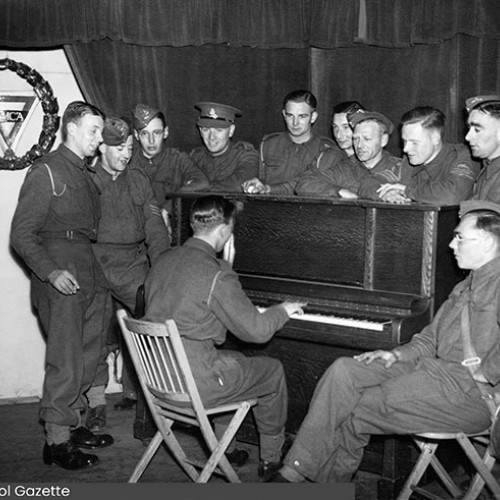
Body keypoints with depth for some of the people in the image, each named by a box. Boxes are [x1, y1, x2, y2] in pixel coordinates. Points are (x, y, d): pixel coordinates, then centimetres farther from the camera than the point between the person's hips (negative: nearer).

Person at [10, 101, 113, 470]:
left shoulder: (87, 175, 18)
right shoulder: (47, 171, -6)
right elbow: (22, 234, -10)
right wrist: (51, 272, -20)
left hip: (91, 278, 8)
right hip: (61, 280, -8)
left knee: (88, 357, 13)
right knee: (66, 361, -6)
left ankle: (74, 424, 26)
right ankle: (56, 440, 5)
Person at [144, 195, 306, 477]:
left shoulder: (165, 261, 5)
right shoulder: (217, 274, -20)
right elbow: (256, 330, -16)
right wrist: (283, 311, 3)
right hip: (195, 385, -8)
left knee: (235, 360, 32)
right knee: (274, 371, 14)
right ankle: (272, 459, 28)